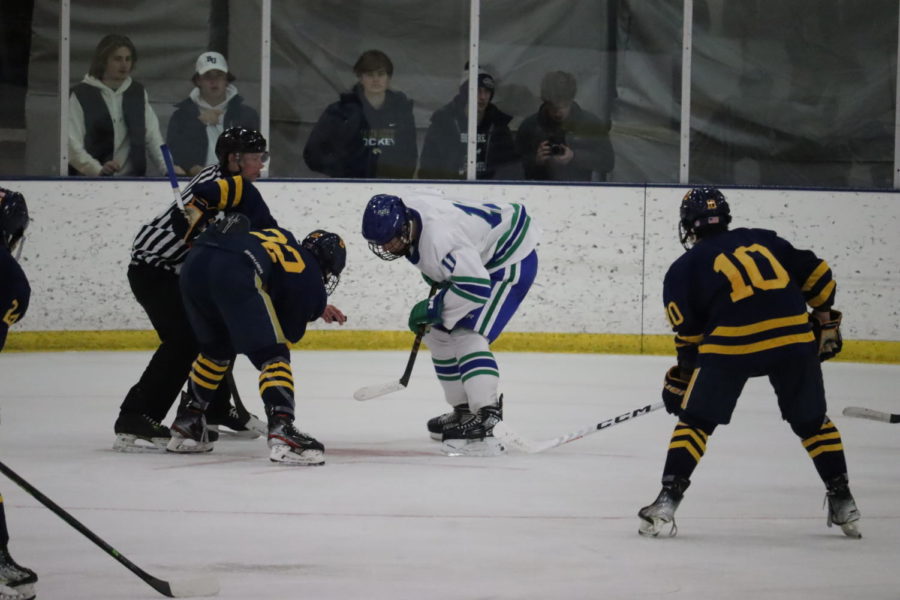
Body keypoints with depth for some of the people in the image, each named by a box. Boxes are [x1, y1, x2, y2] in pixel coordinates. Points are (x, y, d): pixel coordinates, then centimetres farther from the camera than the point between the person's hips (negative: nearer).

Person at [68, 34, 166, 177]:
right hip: (91, 181, -3)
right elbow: (72, 144, -8)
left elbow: (153, 138, 10)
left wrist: (169, 170, -6)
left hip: (133, 181, 3)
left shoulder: (138, 93, 15)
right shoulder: (81, 95, 0)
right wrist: (98, 170, -23)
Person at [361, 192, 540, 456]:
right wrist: (432, 270, 10)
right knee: (440, 333, 12)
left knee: (468, 336, -25)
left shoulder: (439, 240, -37)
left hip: (512, 259, -11)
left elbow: (476, 287, -40)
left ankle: (486, 421, -35)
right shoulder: (406, 208, -10)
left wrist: (432, 309, -28)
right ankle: (465, 410, 24)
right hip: (477, 260, 11)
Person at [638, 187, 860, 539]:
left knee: (696, 420, 11)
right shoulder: (763, 239, 21)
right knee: (812, 421, 20)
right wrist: (825, 320, 29)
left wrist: (682, 378, 20)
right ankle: (842, 502, 21)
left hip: (732, 341, -3)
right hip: (794, 334, 3)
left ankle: (668, 500, 2)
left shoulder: (684, 268, 12)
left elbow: (689, 334, 8)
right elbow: (815, 275, 18)